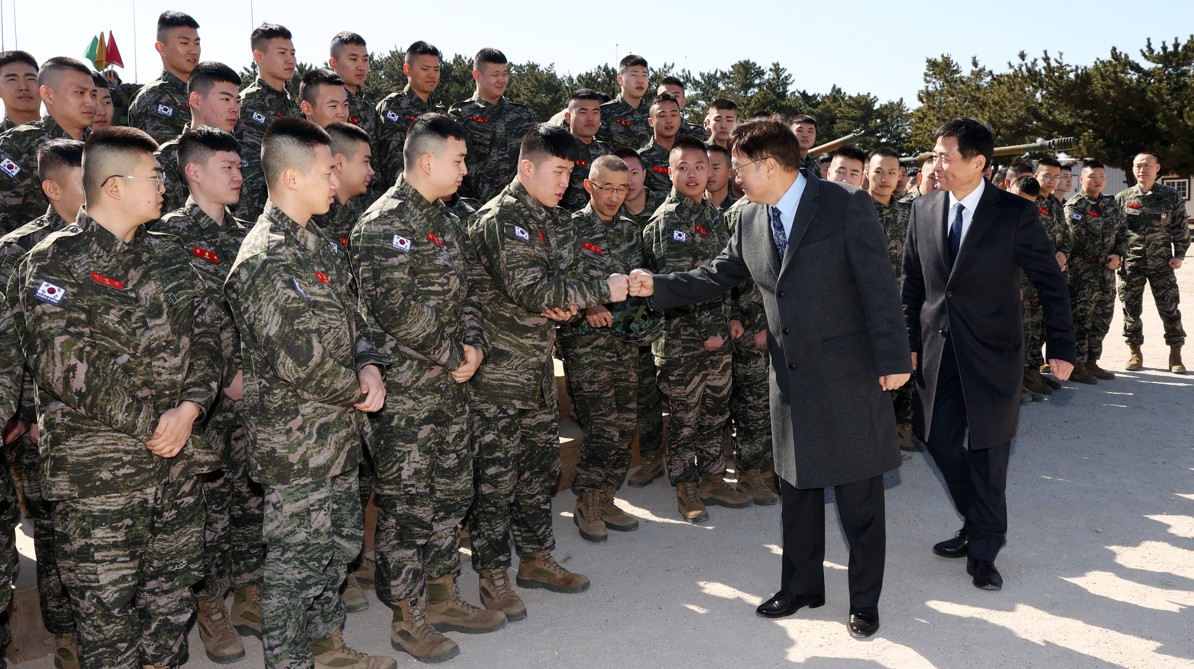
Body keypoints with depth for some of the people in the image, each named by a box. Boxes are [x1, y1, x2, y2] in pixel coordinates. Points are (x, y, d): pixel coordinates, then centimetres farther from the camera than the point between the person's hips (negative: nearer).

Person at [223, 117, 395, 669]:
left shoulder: (316, 245, 10)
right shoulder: (266, 260, -21)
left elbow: (351, 318, 15)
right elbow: (298, 360, -27)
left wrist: (369, 366, -4)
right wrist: (358, 391, -12)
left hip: (336, 435, 10)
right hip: (295, 443, -10)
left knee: (341, 542, 21)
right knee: (296, 561, 4)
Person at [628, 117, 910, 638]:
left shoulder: (847, 207, -12)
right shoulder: (751, 220, 6)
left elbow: (879, 287, -12)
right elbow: (717, 276, 11)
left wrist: (892, 359, -14)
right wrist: (656, 286, -1)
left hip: (849, 374, -5)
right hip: (791, 376, 6)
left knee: (859, 498, 7)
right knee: (797, 490, 17)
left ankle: (865, 600, 24)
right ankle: (801, 586, 34)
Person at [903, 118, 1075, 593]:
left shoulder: (1015, 214, -9)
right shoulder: (924, 210, 2)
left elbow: (1050, 283, -4)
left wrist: (1061, 348, -5)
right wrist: (908, 341, 5)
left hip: (991, 353, -4)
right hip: (937, 352, 4)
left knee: (988, 451, 5)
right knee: (940, 441, 7)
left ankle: (983, 550, 21)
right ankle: (980, 526, 32)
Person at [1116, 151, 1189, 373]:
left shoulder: (1171, 197, 4)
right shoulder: (1122, 198, 4)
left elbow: (1181, 228, 7)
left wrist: (1179, 255, 0)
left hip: (1161, 264, 0)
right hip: (1130, 265, 1)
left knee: (1169, 309, 1)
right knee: (1131, 310, 4)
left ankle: (1175, 355, 12)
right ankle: (1135, 352, 18)